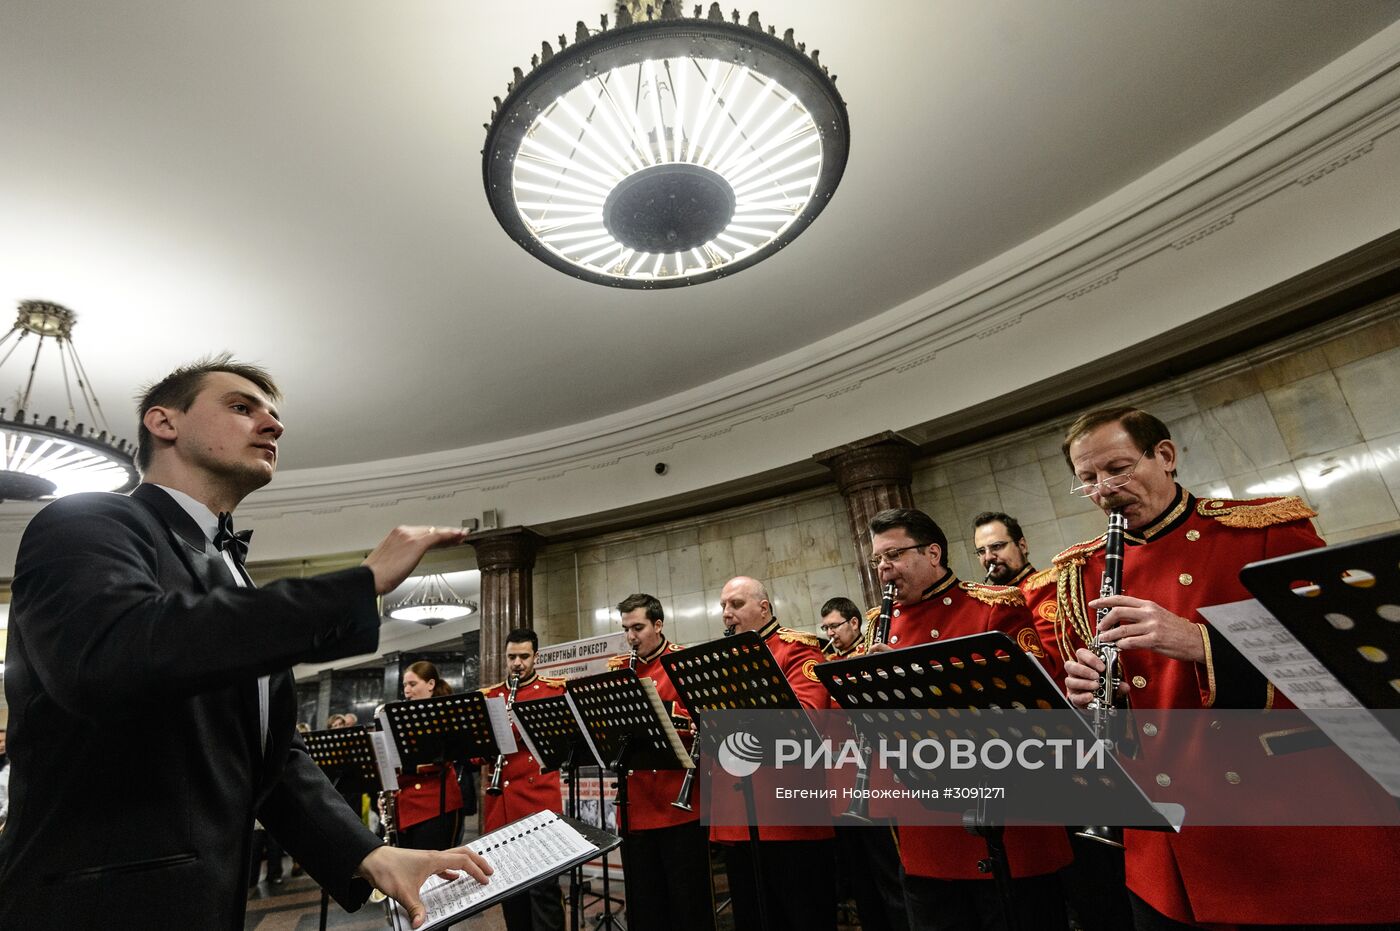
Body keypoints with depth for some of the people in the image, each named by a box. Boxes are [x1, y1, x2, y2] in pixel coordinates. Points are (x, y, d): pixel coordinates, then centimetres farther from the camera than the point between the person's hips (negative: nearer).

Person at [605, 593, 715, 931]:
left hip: (681, 804, -4)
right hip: (636, 807, 5)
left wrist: (662, 707, -24)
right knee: (643, 903, 16)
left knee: (689, 902, 8)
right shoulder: (620, 668, 9)